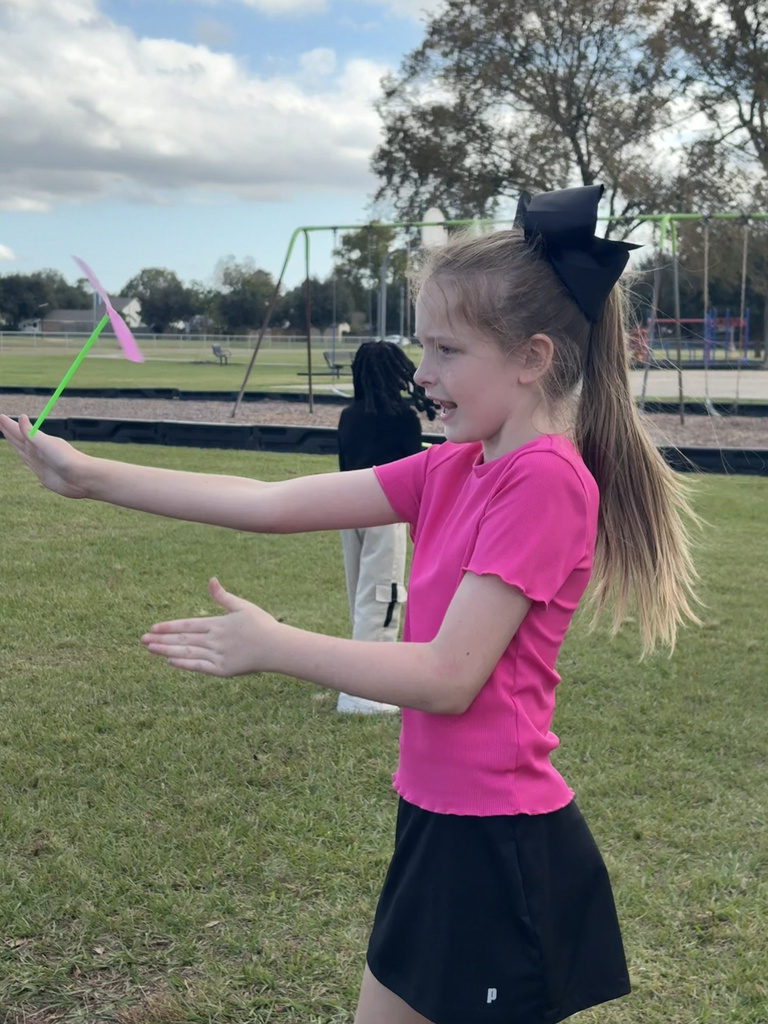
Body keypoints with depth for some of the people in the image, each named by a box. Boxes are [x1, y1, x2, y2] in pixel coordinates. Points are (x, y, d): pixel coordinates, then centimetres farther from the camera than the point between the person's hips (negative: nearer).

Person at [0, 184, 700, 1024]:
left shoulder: (546, 480, -19)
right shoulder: (455, 468, 5)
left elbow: (449, 676, -22)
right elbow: (276, 505, 2)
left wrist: (272, 647, -16)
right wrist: (90, 476, 0)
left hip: (500, 849, -8)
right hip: (441, 826, 8)